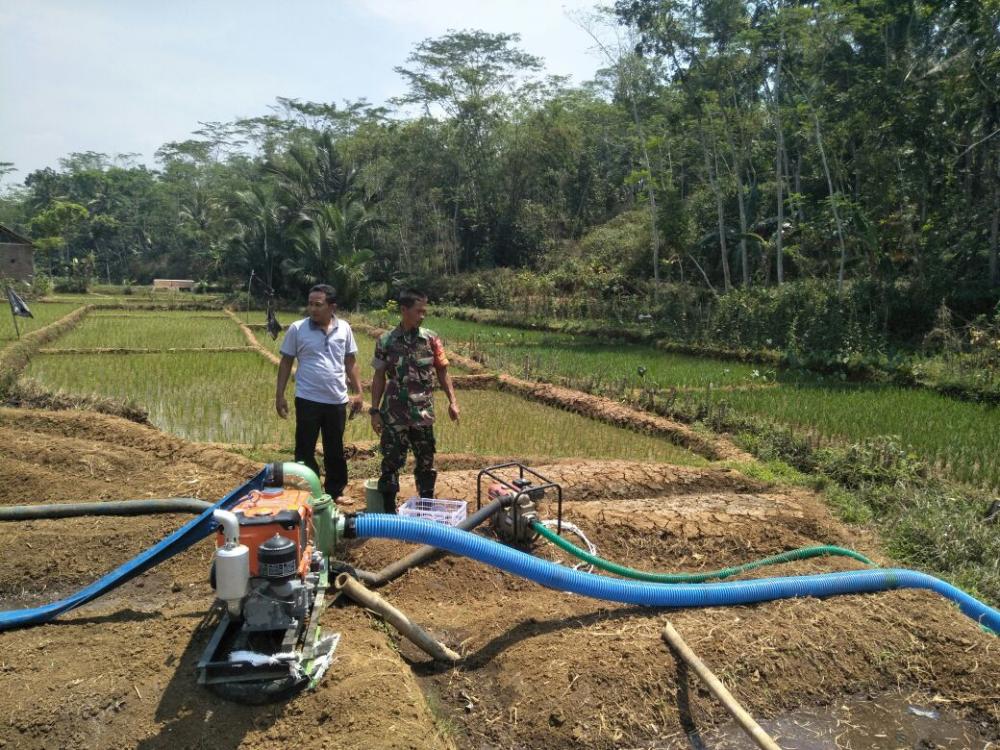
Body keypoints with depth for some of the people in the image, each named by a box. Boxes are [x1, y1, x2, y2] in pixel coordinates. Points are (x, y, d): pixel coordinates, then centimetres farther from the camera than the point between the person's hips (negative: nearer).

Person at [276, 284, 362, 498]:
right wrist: (280, 395, -3)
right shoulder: (297, 329, -5)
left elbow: (350, 362, 9)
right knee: (305, 451, 5)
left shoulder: (344, 328, 1)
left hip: (337, 401, 2)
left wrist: (358, 392, 4)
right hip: (308, 400, -2)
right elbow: (286, 362, 1)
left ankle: (334, 494, 28)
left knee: (335, 451, 14)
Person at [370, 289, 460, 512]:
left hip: (423, 414, 2)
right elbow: (379, 378, 1)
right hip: (394, 416, -2)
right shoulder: (386, 341, -4)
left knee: (426, 462, 12)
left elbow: (442, 372, 6)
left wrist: (452, 401, -2)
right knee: (391, 463, 4)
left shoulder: (431, 339, -1)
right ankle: (389, 510, 17)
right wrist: (375, 411, -2)